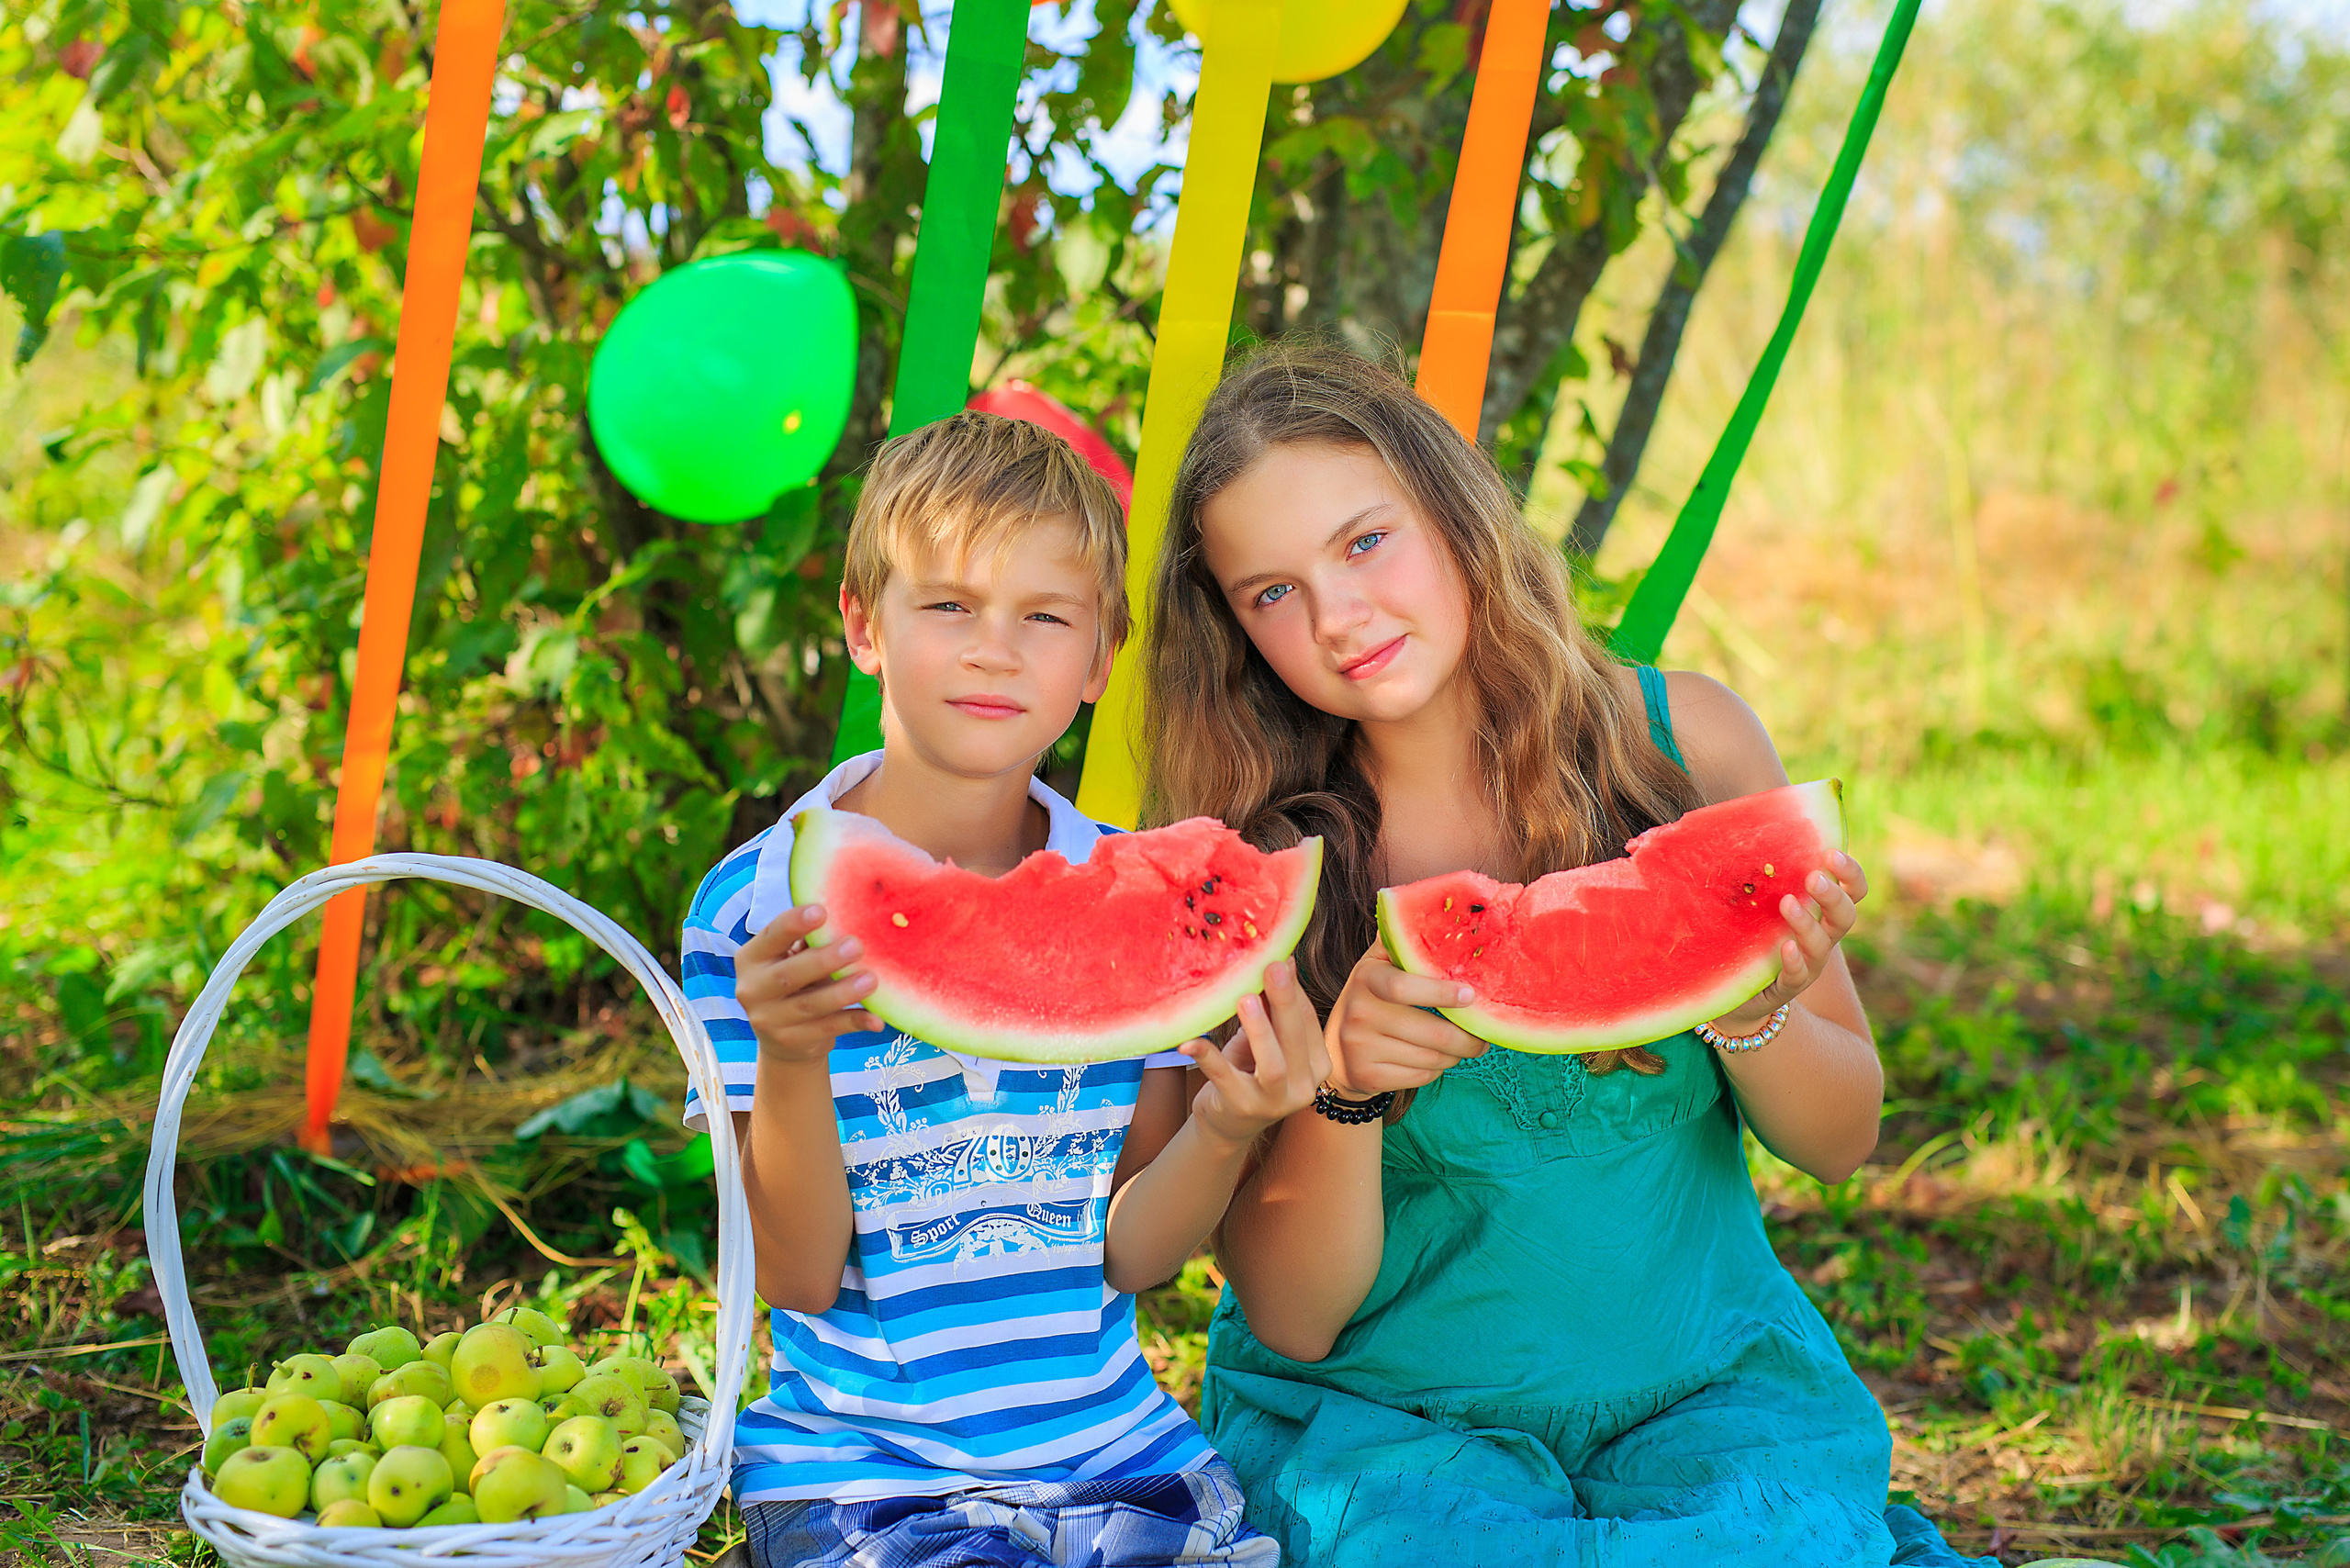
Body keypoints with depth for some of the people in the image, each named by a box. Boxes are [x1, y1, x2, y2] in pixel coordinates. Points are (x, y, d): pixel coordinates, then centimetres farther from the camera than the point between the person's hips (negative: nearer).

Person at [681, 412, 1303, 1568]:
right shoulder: (755, 907, -6)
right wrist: (789, 1065, -24)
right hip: (857, 1464, -2)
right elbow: (797, 1275, -7)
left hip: (1116, 1447, 3)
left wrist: (1225, 1126, -18)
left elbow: (1126, 1253, 1)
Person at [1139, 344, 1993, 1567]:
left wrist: (1753, 1016, -17)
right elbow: (1292, 1320, -7)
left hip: (1710, 1377, 1)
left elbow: (1840, 1142, 4)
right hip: (1371, 1409, 0)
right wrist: (1344, 1087, -25)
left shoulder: (1684, 743, -3)